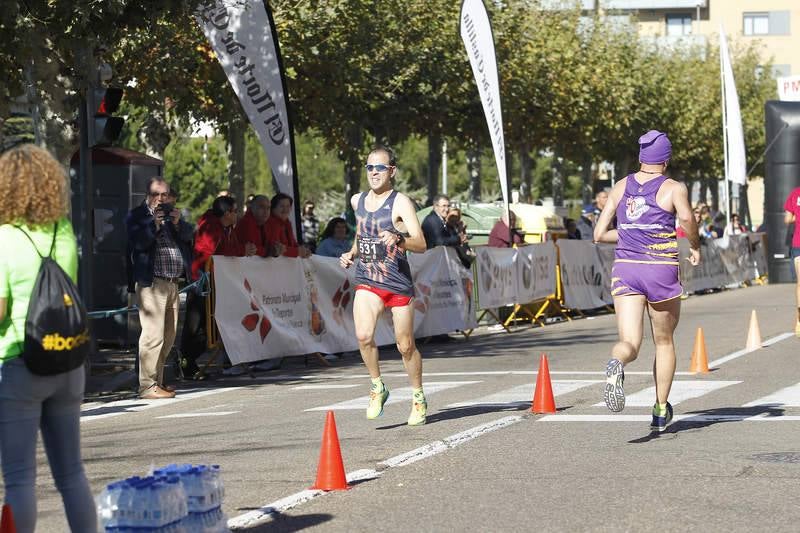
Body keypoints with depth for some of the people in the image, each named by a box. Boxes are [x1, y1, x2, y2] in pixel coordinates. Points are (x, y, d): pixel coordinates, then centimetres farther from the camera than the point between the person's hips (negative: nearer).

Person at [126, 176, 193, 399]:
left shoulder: (171, 212, 19)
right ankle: (147, 386, -11)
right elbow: (138, 242, -14)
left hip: (173, 282, 7)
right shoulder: (137, 215, 0)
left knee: (168, 336, 11)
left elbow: (188, 235, 8)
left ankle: (158, 381, 19)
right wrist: (154, 224, -23)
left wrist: (178, 223, -9)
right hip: (152, 283, -7)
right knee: (153, 335, -13)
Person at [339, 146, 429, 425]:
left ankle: (418, 397, 27)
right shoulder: (357, 201, 9)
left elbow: (421, 245, -16)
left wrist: (399, 239, -35)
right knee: (363, 336, -21)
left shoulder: (400, 203, -8)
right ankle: (378, 387, 0)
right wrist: (352, 253, 11)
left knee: (406, 346, 6)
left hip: (398, 283, -3)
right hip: (367, 281, 3)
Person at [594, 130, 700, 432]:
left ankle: (616, 365, -43)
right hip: (662, 271, -2)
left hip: (625, 270, 2)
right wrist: (695, 246, -3)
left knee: (630, 342, -6)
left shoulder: (620, 187, 10)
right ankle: (661, 411, 24)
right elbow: (686, 217, -21)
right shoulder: (674, 188, -1)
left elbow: (599, 234, 11)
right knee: (664, 342, 18)